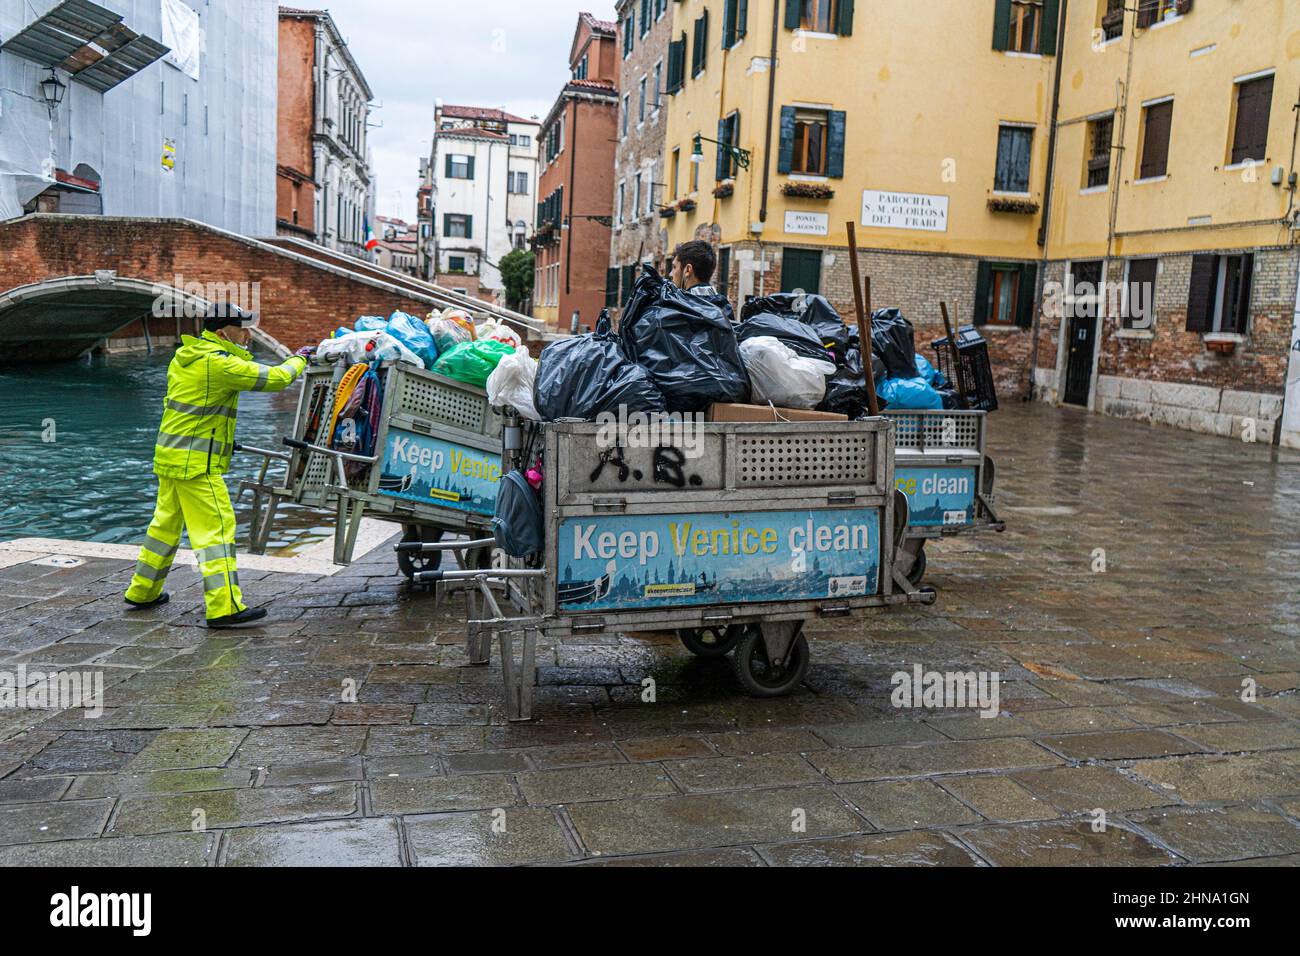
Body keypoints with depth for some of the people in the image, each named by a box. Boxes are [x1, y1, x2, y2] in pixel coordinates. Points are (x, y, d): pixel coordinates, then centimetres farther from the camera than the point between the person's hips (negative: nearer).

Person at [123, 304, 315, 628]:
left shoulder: (184, 356, 12)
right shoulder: (220, 363, -18)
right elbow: (275, 378, -17)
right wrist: (298, 360, 0)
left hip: (169, 455, 10)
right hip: (197, 464, -10)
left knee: (166, 523, 20)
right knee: (216, 528, -9)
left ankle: (142, 591, 33)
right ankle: (224, 607, -10)